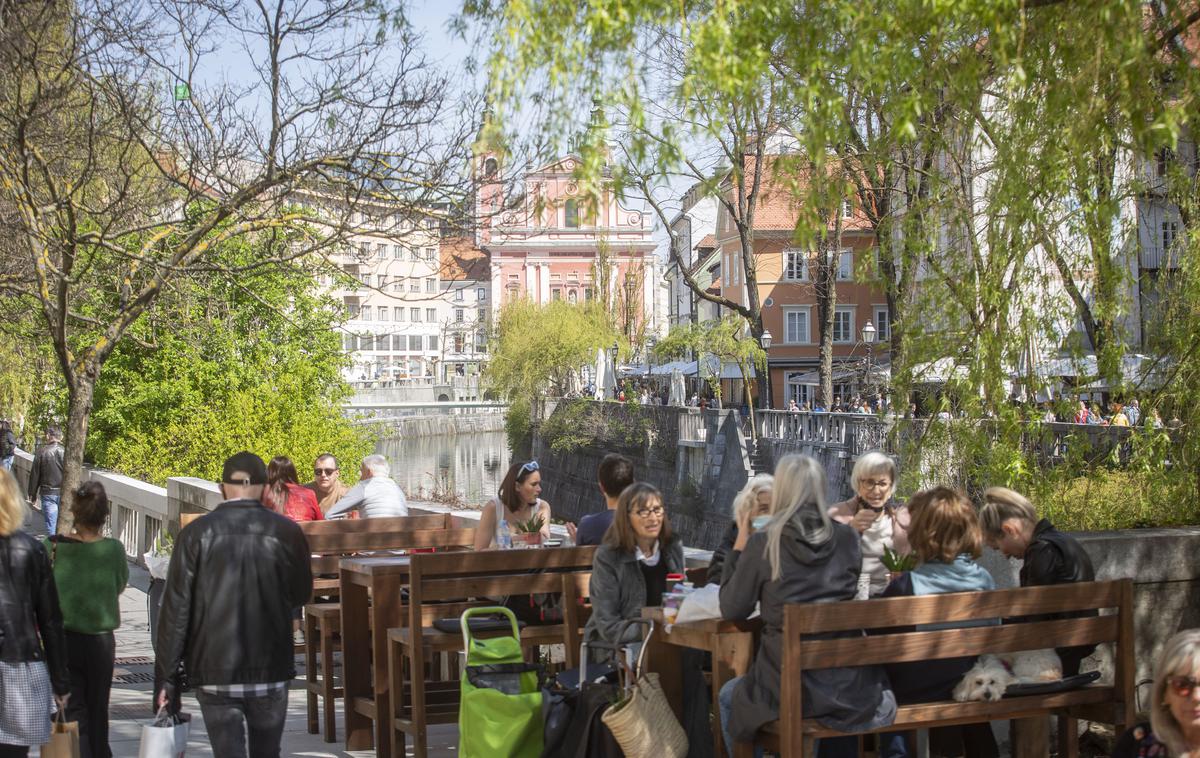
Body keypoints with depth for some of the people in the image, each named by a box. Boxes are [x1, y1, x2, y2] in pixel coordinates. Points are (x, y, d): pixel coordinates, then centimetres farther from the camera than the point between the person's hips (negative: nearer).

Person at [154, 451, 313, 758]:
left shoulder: (195, 534, -6)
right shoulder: (286, 532, -4)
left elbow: (175, 612, -6)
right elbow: (301, 594, 10)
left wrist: (166, 678, 0)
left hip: (215, 672, -1)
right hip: (271, 669, 1)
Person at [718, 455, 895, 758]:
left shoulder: (763, 543, -10)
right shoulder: (847, 538, 0)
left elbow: (732, 611, 0)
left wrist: (739, 544, 8)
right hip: (850, 689, 3)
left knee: (728, 696, 29)